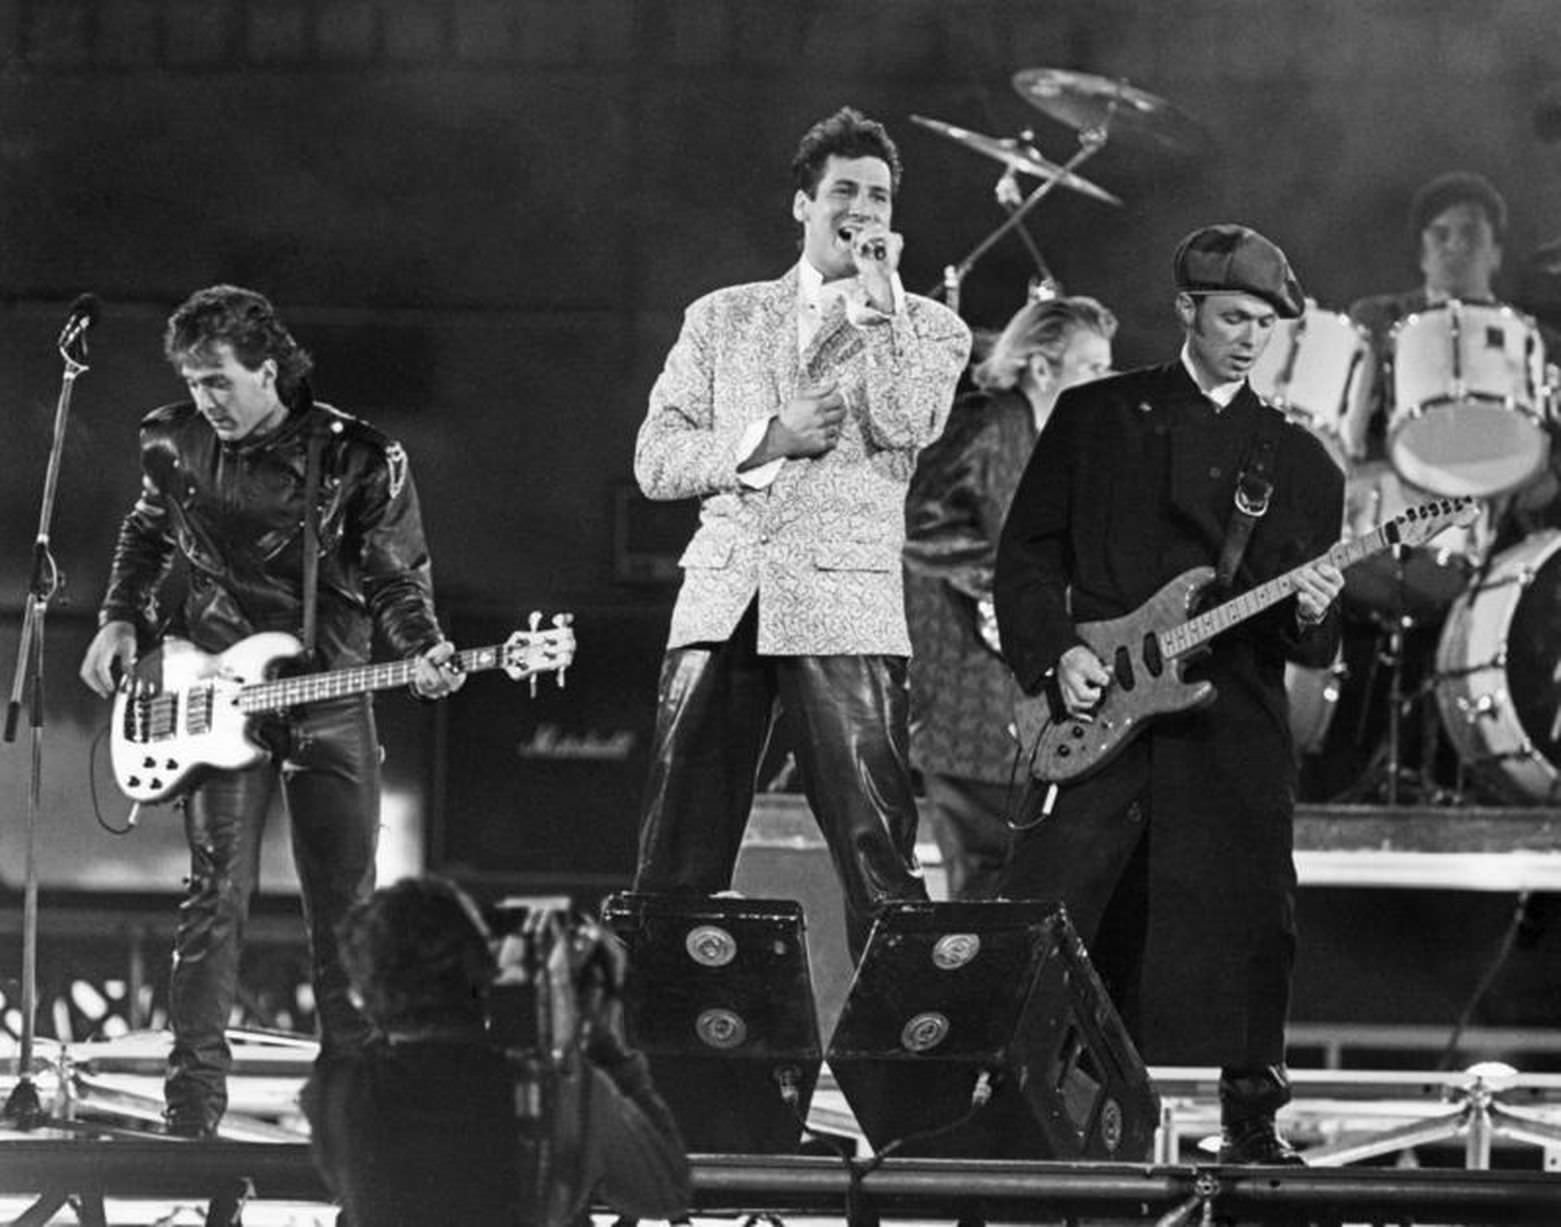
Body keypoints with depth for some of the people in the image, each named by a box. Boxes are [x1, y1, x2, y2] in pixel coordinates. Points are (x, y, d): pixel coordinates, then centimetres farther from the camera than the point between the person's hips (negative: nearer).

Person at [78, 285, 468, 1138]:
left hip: (329, 699, -1)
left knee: (344, 902, 3)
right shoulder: (175, 446, 1)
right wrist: (121, 619, 10)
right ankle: (192, 1111, -8)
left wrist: (421, 651, -22)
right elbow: (147, 532, 21)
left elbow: (396, 581, -4)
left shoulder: (358, 461, -8)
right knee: (216, 892, -9)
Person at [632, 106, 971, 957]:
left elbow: (908, 426, -8)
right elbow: (655, 460, 9)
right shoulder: (722, 319, 17)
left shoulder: (927, 330, 13)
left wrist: (881, 297, -8)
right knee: (676, 859, 0)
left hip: (844, 607, -2)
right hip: (721, 600, 2)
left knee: (877, 857, -10)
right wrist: (769, 439, -5)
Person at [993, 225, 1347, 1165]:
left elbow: (1316, 648, 13)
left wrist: (1311, 617, -10)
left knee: (1248, 927, -2)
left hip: (1236, 730, 1)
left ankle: (1254, 1120, 9)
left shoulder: (1300, 462, 13)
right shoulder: (1096, 417, 10)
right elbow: (1027, 555, 10)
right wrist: (1057, 653, -5)